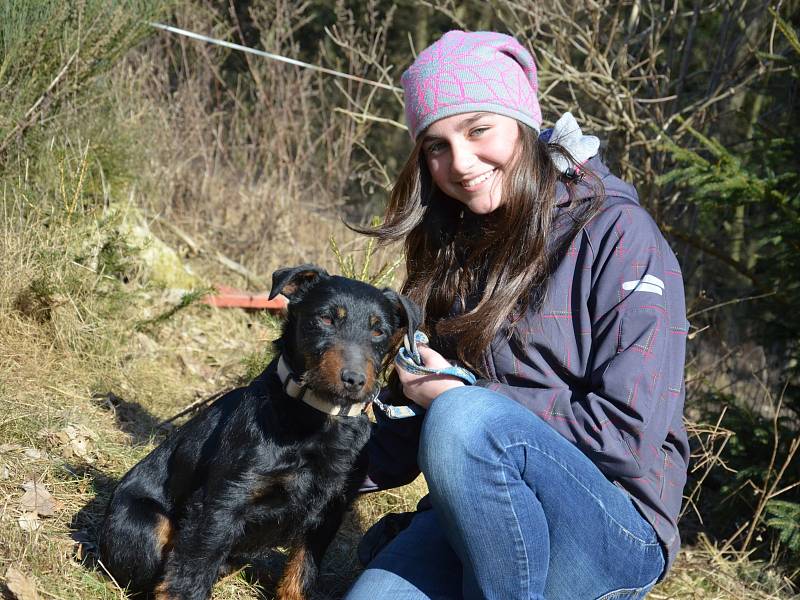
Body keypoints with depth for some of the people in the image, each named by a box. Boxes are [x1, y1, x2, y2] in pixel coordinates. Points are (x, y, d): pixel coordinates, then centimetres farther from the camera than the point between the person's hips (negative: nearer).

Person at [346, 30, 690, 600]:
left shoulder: (617, 235, -10)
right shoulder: (457, 249, 10)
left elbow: (630, 434, -17)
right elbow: (415, 428, 17)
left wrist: (460, 397, -12)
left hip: (616, 534, -4)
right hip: (478, 510, 5)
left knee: (464, 418, -31)